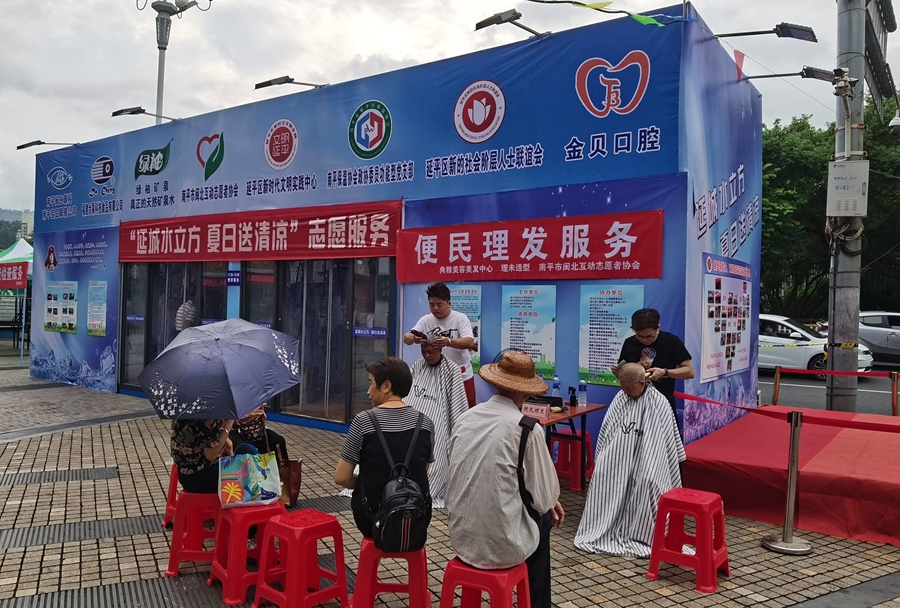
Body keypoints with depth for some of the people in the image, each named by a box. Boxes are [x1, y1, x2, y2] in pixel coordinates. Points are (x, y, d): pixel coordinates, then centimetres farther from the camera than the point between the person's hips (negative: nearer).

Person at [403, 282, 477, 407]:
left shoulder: (461, 318, -8)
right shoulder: (425, 320, 1)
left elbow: (470, 342, -22)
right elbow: (406, 337, -9)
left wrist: (448, 342, -41)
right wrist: (412, 338, -34)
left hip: (462, 376, -2)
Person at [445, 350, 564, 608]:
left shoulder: (465, 419, 1)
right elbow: (542, 497, -8)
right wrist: (552, 502, 17)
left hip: (461, 536, 5)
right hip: (501, 543, -5)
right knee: (543, 519, 25)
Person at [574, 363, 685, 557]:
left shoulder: (659, 403, -10)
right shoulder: (620, 398, 3)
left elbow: (668, 438, -4)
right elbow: (606, 430, 10)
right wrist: (600, 458, 8)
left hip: (645, 459, -4)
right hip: (617, 456, 4)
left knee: (647, 480, -31)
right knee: (602, 475, -20)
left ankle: (643, 533, -13)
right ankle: (605, 527, -5)